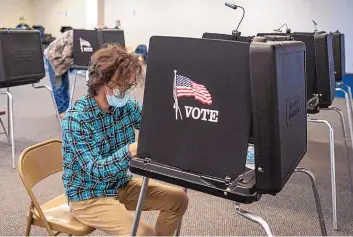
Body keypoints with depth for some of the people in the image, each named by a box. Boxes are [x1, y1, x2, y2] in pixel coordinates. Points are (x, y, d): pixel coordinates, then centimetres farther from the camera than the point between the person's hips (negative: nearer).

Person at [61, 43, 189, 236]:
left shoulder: (127, 106, -6)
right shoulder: (76, 117, -25)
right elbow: (96, 170, -29)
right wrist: (132, 150, -44)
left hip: (121, 185, 7)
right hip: (88, 196, -7)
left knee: (178, 199, 4)